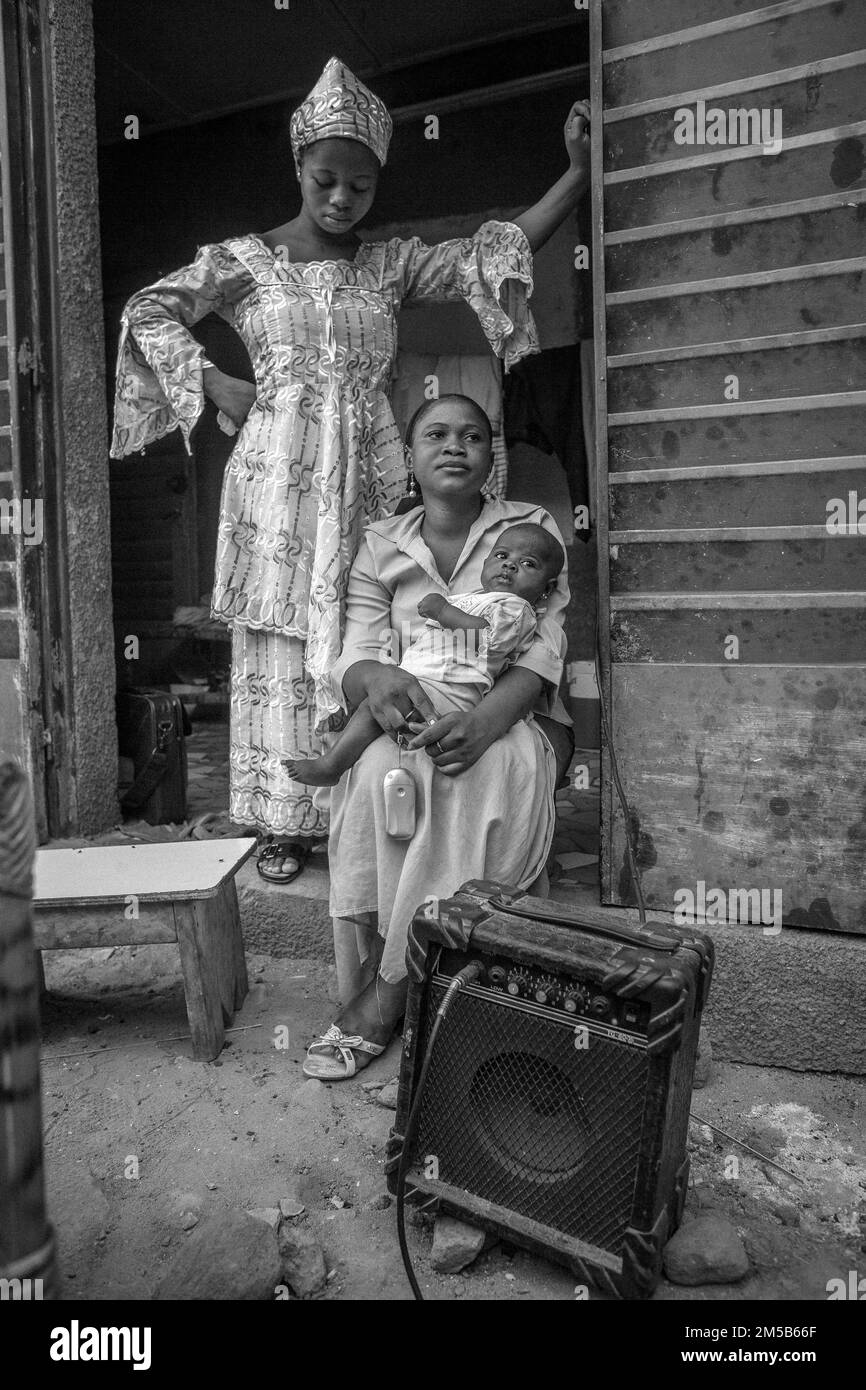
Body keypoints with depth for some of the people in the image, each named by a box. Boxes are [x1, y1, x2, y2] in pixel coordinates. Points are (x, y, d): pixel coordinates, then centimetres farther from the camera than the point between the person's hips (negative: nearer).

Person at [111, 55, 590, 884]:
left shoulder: (393, 263, 12)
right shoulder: (244, 260, 7)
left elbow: (493, 254, 5)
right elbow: (149, 312, 11)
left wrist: (577, 172, -2)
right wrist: (213, 385, -1)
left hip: (364, 473, 2)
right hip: (278, 472, -1)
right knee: (281, 640, -1)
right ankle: (286, 820, 8)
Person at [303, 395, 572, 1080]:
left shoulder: (532, 529, 5)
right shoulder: (382, 544, 11)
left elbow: (542, 650, -7)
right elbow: (356, 652, 2)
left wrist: (485, 718, -29)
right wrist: (374, 676, -26)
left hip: (516, 717, -1)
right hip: (411, 715, 2)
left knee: (486, 769, -36)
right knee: (377, 769, -33)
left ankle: (388, 987, -26)